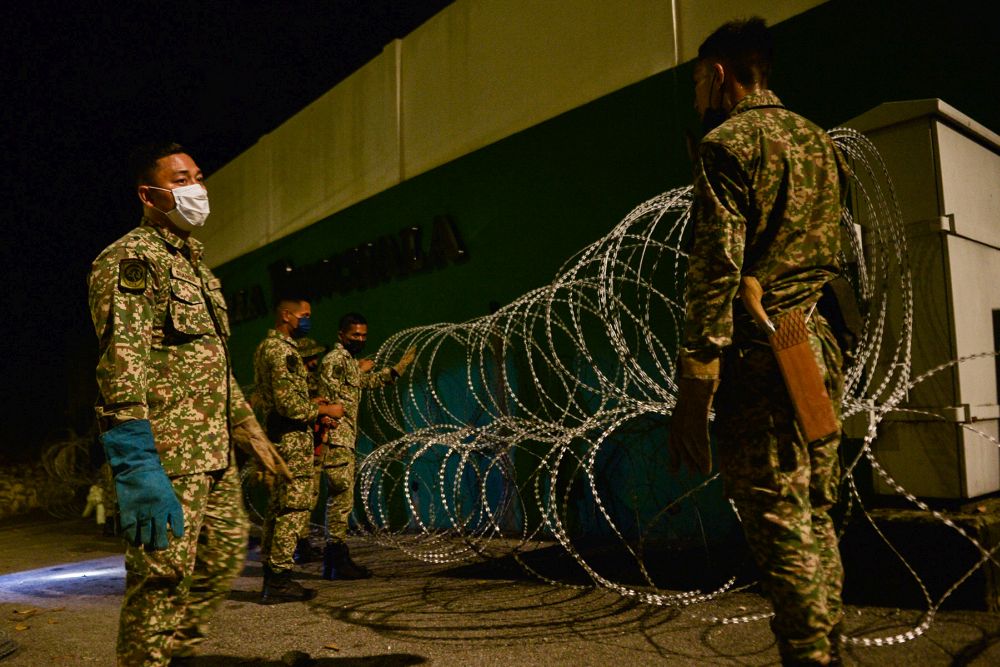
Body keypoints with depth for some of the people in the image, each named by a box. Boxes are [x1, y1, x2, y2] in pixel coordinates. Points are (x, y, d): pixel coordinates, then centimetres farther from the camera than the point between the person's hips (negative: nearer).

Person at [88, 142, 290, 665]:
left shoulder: (193, 264, 21)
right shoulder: (130, 258, -9)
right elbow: (122, 363, -21)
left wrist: (250, 431, 23)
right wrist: (138, 468, -30)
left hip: (215, 453, 9)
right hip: (167, 453, -9)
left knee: (226, 555, 17)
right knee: (161, 577, -2)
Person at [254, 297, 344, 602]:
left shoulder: (266, 346, 18)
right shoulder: (282, 350, -15)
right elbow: (289, 405, -21)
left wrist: (311, 406, 14)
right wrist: (324, 410, -8)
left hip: (278, 436, 11)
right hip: (292, 439, -11)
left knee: (279, 507, 14)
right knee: (295, 506, -6)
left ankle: (272, 577, 21)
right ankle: (280, 580, -2)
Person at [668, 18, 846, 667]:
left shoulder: (729, 142, -5)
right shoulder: (819, 140, 20)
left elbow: (715, 270, -15)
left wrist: (692, 397, -16)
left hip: (762, 355, -8)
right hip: (821, 349, 8)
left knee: (780, 528, -4)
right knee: (816, 519, 14)